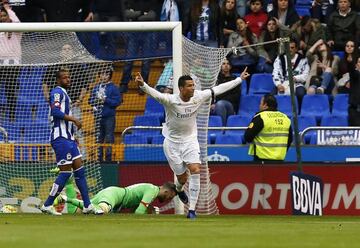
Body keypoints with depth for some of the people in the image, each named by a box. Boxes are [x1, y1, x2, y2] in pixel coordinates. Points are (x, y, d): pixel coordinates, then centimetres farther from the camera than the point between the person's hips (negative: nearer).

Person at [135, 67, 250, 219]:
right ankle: (179, 189, 45)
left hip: (190, 140, 3)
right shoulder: (170, 100, -22)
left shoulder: (198, 97, -10)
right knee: (182, 178, 4)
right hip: (172, 142, -2)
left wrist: (240, 79, 5)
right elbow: (154, 93, -37)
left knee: (195, 170, -18)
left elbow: (218, 89, 0)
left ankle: (192, 210, -14)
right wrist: (142, 85, -59)